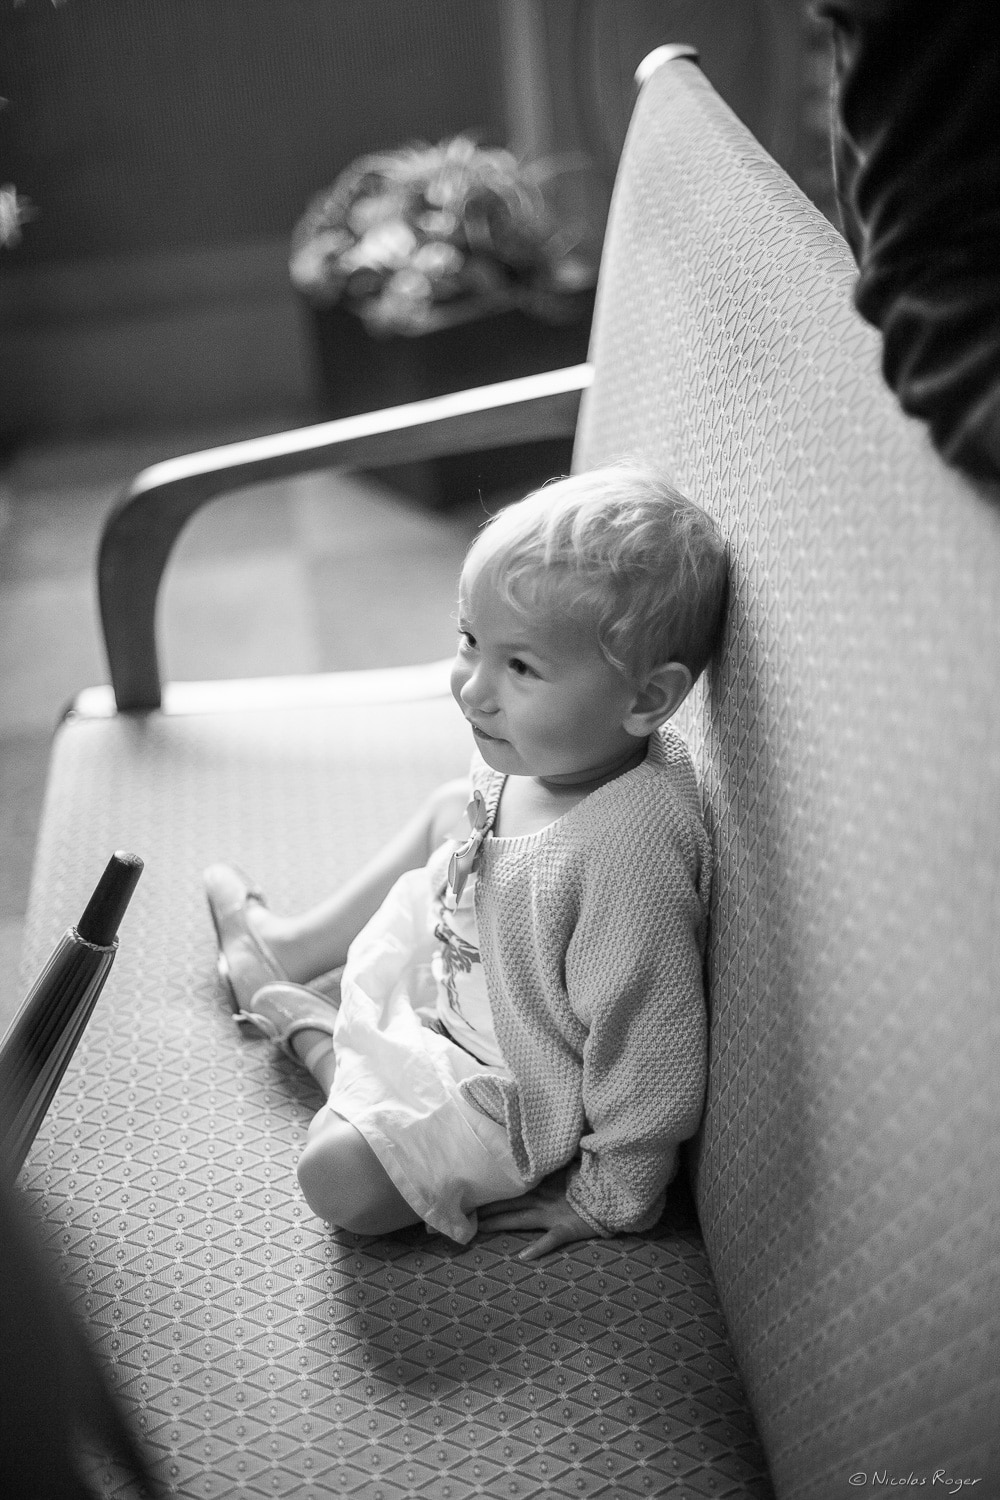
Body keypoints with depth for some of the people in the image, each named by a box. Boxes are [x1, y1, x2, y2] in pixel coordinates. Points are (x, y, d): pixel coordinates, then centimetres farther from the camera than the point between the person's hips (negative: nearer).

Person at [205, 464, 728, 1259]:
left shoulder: (632, 855, -42)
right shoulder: (548, 751, -17)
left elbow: (650, 1055, -33)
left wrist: (608, 1200, -22)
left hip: (525, 1094, -8)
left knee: (341, 1176, -17)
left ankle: (300, 1024, 13)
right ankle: (288, 946, 38)